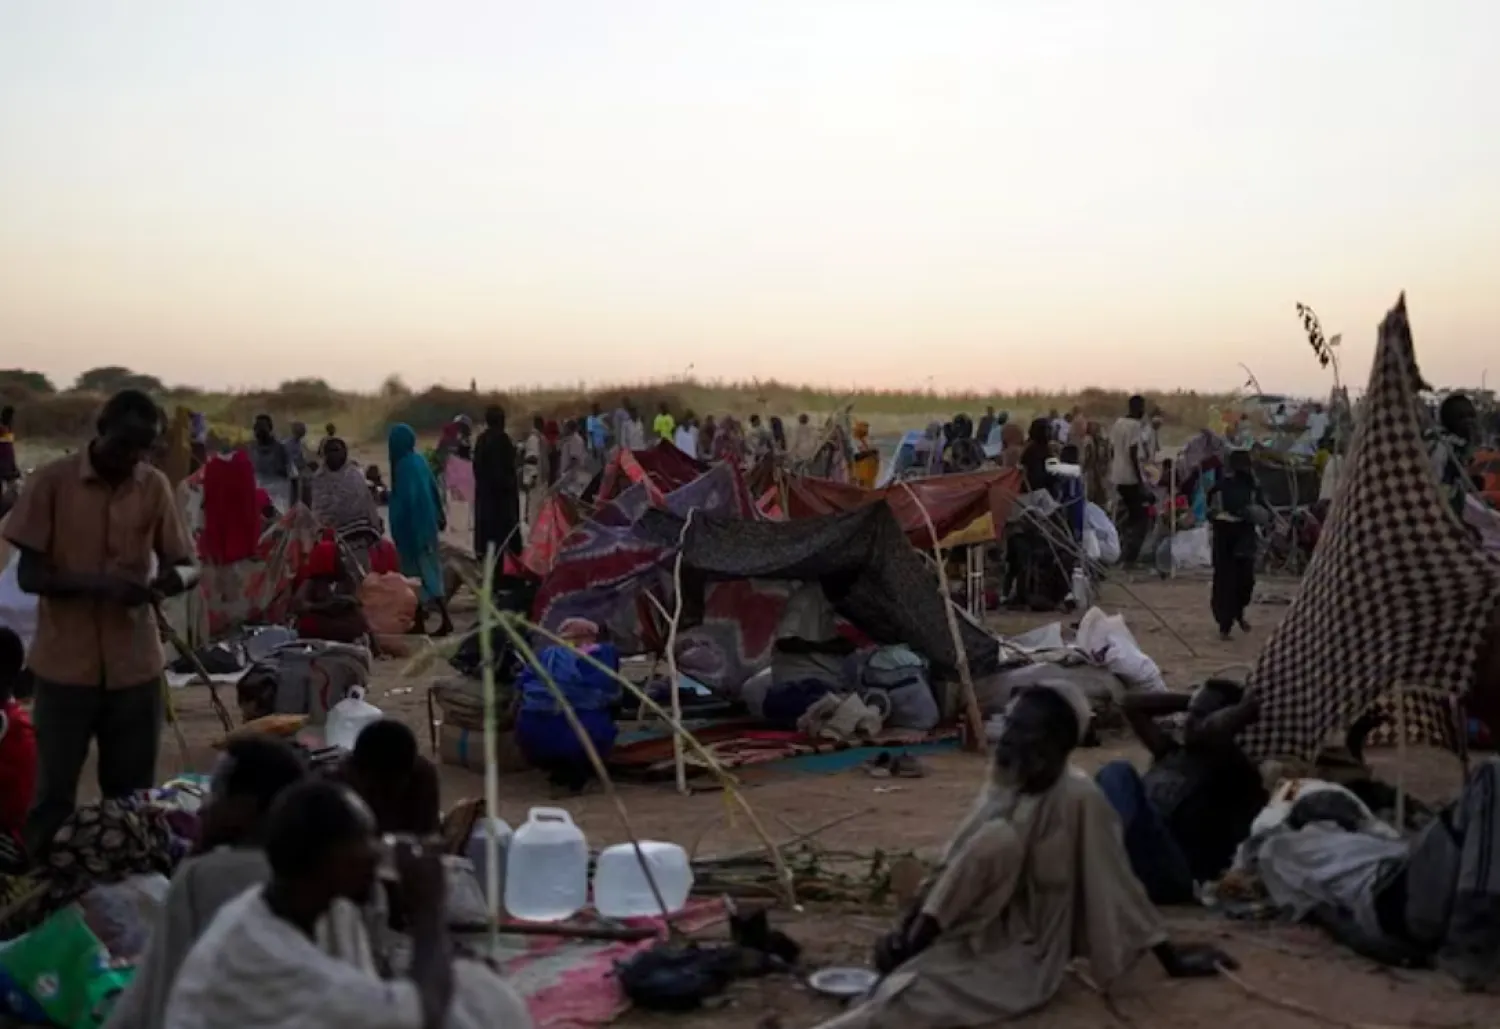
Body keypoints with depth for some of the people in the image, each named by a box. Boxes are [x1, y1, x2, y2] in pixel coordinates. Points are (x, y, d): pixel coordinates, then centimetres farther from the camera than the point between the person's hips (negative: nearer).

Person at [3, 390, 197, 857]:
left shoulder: (155, 486, 3)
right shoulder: (52, 481, -5)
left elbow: (188, 566, 5)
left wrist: (169, 580, -20)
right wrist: (95, 582, -24)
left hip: (135, 665, 2)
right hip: (65, 665, -2)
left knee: (133, 797, 7)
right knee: (53, 795, 3)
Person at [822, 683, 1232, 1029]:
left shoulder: (1078, 799, -18)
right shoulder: (1002, 787, 2)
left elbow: (1115, 883, -12)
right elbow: (955, 863, 5)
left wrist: (1170, 958, -8)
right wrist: (907, 925, -6)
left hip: (1023, 959, -6)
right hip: (979, 939, 6)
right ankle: (912, 945, -19)